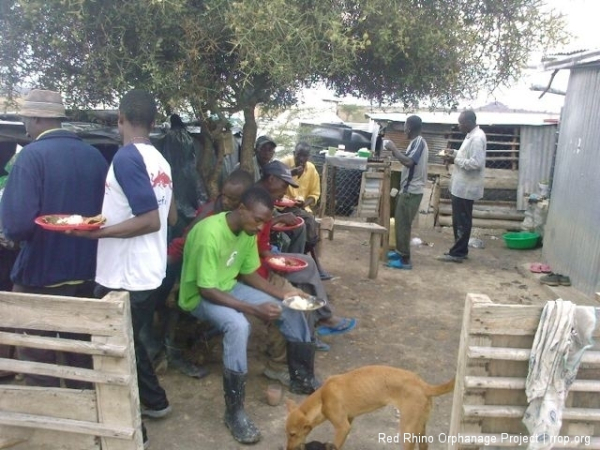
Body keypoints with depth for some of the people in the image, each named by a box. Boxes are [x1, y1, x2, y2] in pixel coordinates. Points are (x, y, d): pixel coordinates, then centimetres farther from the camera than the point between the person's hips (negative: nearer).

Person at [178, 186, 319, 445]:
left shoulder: (248, 231, -7)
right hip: (200, 296, -8)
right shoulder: (209, 234, -32)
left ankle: (302, 379, 18)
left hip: (230, 286, 8)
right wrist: (255, 309, -33)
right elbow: (207, 290, -30)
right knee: (238, 326, -37)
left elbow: (249, 273, 4)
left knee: (292, 310, -1)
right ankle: (234, 413, -23)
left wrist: (282, 295, -9)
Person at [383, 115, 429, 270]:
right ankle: (400, 251, 30)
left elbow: (408, 162, -30)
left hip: (411, 191, -10)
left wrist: (393, 149, -20)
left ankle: (405, 259, -1)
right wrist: (394, 150, 10)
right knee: (400, 222, 18)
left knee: (403, 224, -6)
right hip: (408, 189, 10)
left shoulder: (419, 142, -17)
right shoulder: (416, 142, 14)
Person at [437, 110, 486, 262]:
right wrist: (455, 153, 8)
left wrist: (456, 160, -18)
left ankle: (457, 253, 5)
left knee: (462, 221, -3)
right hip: (461, 186, 10)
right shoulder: (471, 135, 13)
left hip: (465, 188, -10)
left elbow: (476, 163, -25)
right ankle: (461, 250, 24)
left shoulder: (477, 138, -19)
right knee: (459, 220, 15)